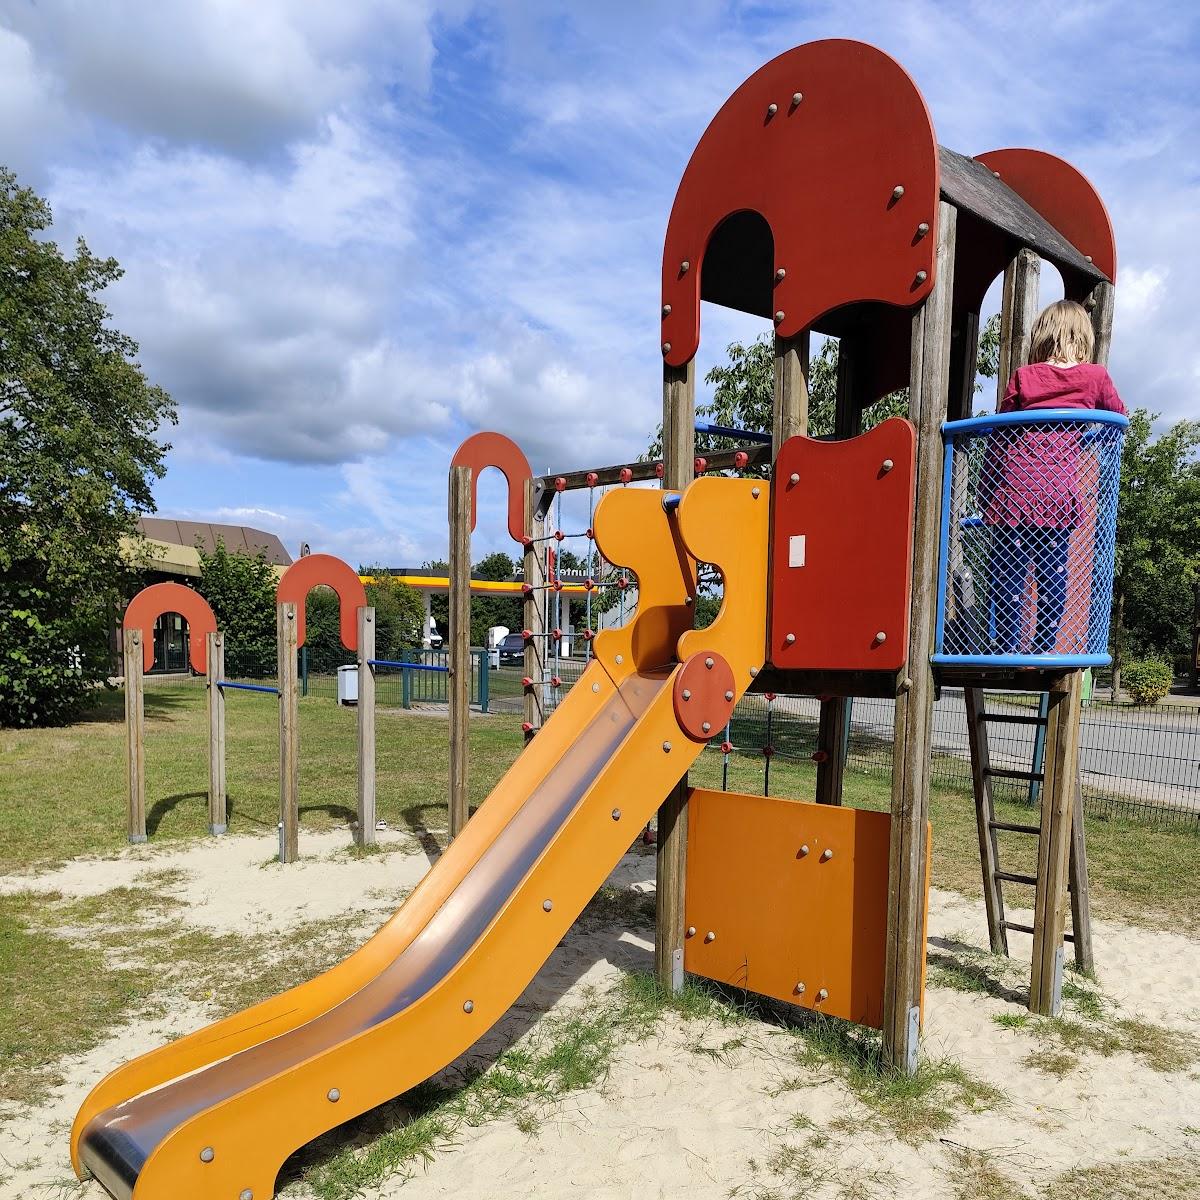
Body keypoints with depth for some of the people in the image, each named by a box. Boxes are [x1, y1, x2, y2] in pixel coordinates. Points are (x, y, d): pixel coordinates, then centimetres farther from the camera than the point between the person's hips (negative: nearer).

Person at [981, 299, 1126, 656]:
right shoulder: (1095, 376, 7)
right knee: (1053, 572, 8)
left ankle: (1006, 649, 3)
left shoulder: (1022, 377, 6)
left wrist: (985, 491, 13)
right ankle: (1044, 647, 10)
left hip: (1014, 491, -1)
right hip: (1059, 492, 1)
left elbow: (998, 436, 7)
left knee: (1008, 572, 3)